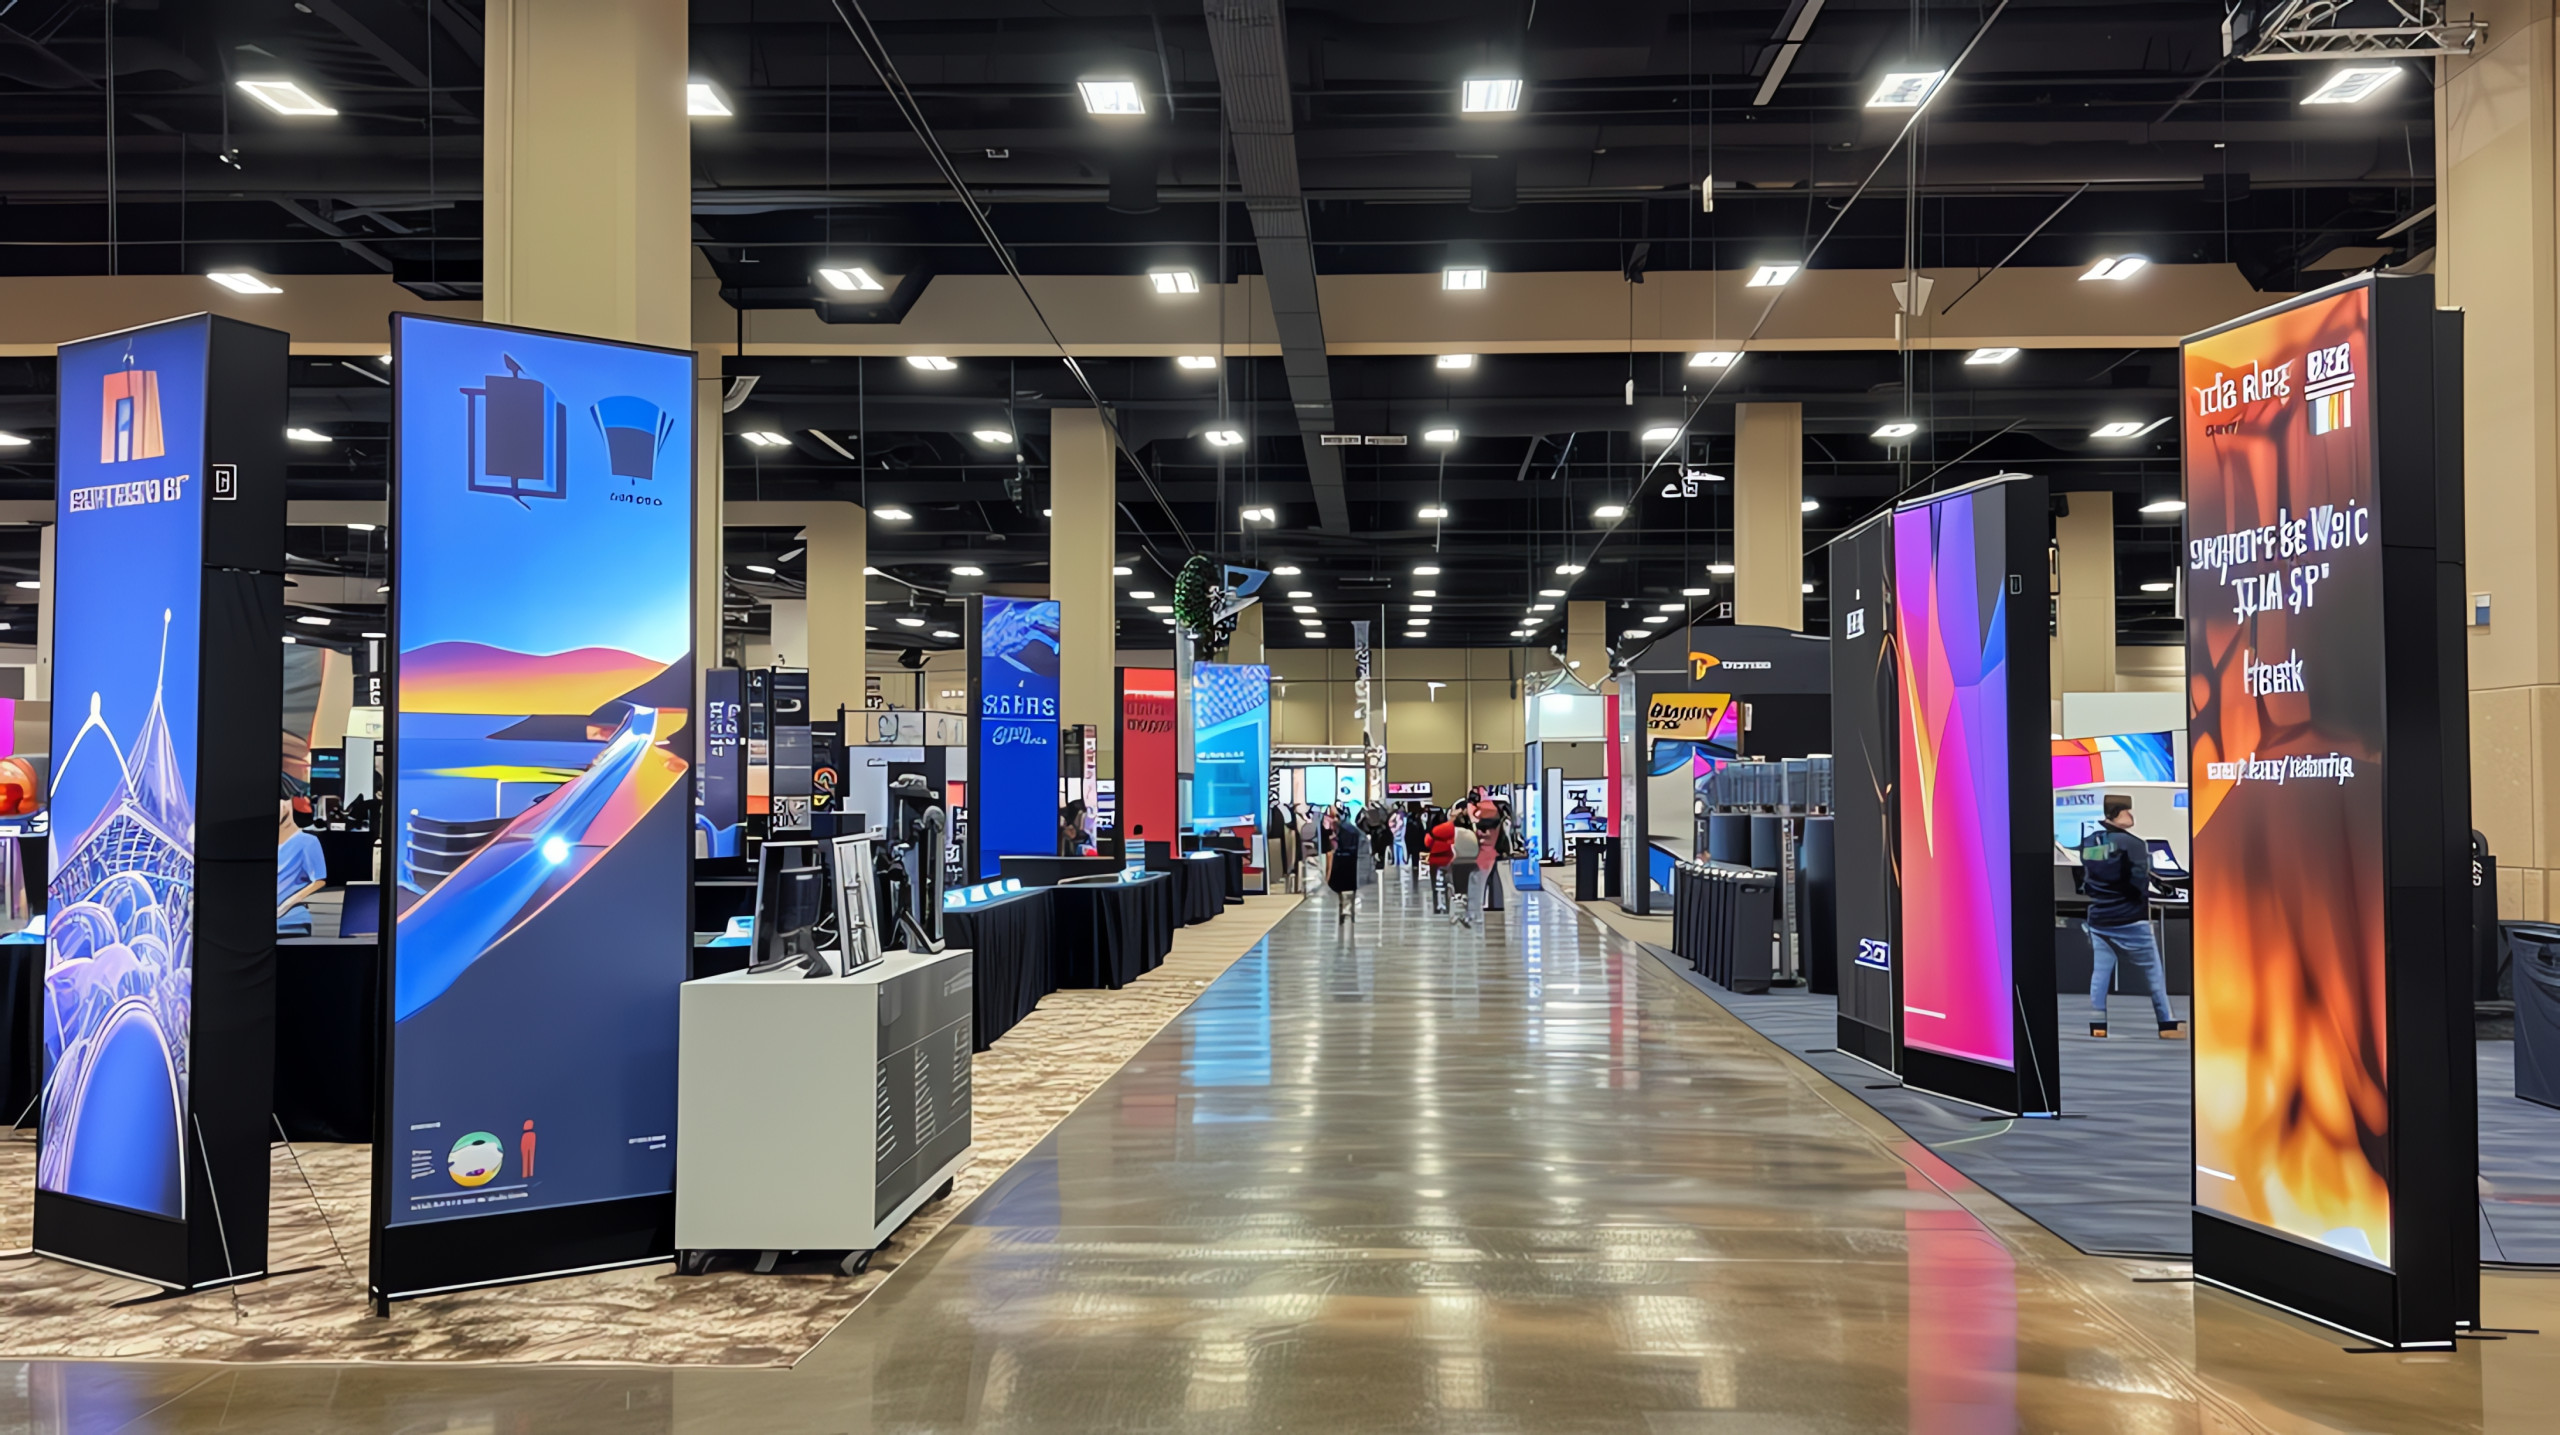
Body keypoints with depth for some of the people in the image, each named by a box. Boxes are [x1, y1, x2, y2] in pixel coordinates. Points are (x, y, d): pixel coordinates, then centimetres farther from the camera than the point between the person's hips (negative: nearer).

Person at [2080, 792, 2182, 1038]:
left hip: (2098, 919, 6)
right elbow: (2140, 883, -17)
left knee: (2099, 972, 7)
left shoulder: (2088, 843, 7)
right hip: (2129, 920, -6)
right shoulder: (2131, 843, -16)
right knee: (2154, 971, 7)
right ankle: (2168, 1025, 13)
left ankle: (2097, 1026, 6)